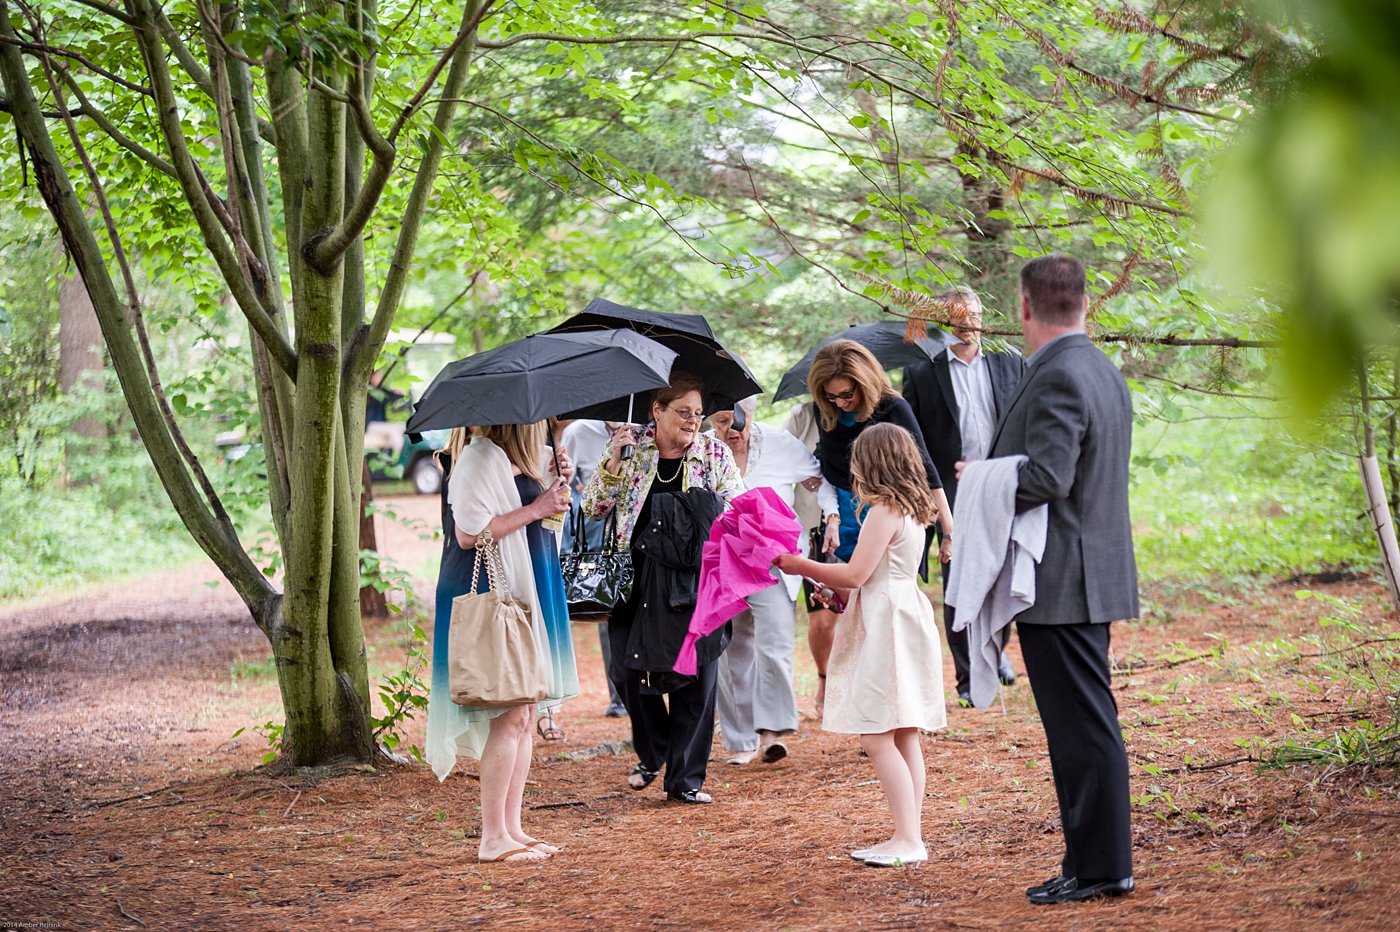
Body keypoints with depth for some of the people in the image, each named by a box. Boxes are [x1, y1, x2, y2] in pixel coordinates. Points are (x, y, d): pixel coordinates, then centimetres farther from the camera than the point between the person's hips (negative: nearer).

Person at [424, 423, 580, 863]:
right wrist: (535, 509, -16)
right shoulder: (480, 459, -14)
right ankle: (492, 838, -6)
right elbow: (467, 533, -21)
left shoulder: (519, 461, 15)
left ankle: (512, 828, 15)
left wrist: (555, 486, 9)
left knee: (524, 715, 9)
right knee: (509, 715, -10)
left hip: (525, 592, 10)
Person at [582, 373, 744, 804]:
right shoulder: (630, 446, 3)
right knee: (632, 671, 3)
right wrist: (614, 460, -12)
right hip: (639, 583, 0)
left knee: (695, 676, -2)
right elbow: (593, 506, 1)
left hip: (696, 584, 0)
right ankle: (651, 755, 30)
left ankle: (686, 778, 7)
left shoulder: (714, 453, 4)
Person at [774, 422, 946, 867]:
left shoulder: (884, 512, -13)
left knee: (877, 738, -10)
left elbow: (855, 574, -15)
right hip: (906, 619, 10)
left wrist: (801, 565, -5)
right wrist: (814, 570, 22)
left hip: (885, 629, -10)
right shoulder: (912, 512, 16)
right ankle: (911, 836, 13)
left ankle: (907, 839, -15)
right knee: (903, 738, 11)